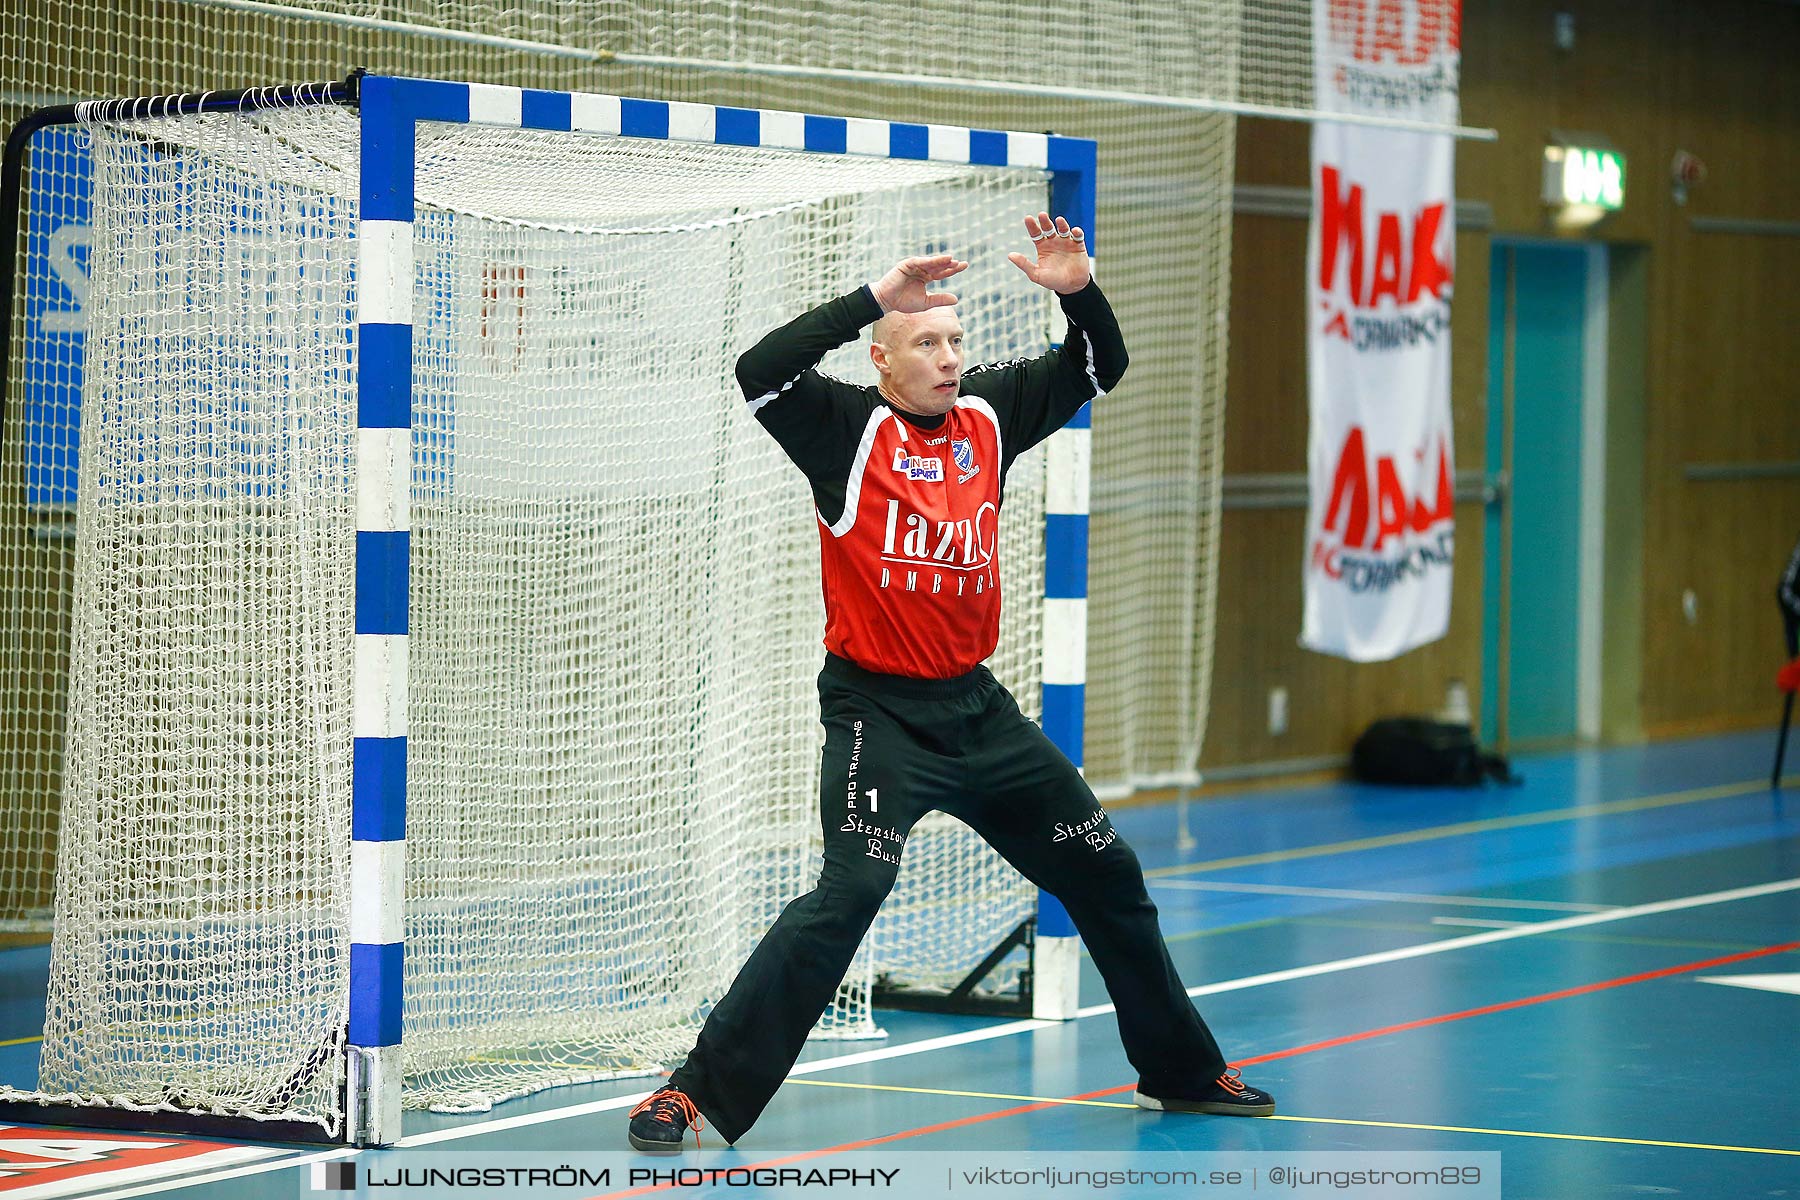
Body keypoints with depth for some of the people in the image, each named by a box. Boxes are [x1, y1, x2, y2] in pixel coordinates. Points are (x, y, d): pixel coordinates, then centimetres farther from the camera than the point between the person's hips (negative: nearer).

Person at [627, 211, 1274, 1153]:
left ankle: (1182, 1072, 32)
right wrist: (875, 296, -31)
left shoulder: (989, 415, 6)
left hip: (976, 707, 7)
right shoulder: (846, 428, -10)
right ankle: (697, 1091, -21)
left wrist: (1078, 291, -10)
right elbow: (760, 370, -27)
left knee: (1106, 873, 14)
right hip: (877, 709, -7)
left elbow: (1098, 368, 11)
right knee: (850, 891, -25)